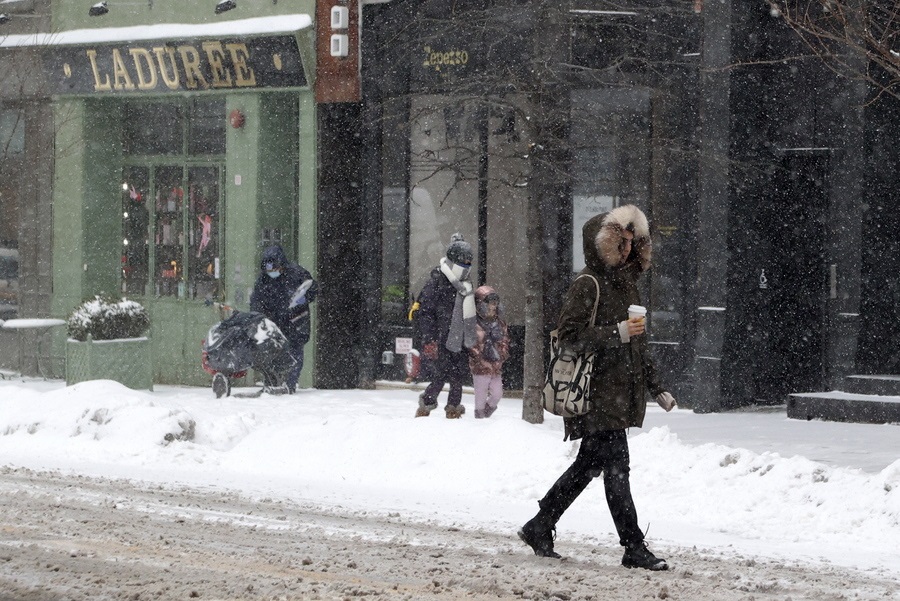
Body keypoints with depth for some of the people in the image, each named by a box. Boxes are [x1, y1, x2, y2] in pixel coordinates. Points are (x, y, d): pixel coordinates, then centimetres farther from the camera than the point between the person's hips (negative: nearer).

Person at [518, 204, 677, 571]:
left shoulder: (625, 283, 17)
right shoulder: (588, 285, -10)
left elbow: (637, 346, 25)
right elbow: (569, 335, -17)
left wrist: (656, 389, 24)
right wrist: (617, 333, -23)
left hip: (620, 393, 9)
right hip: (598, 393, -9)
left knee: (588, 466, 14)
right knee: (616, 468, -9)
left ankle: (539, 528, 24)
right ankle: (634, 548, -6)